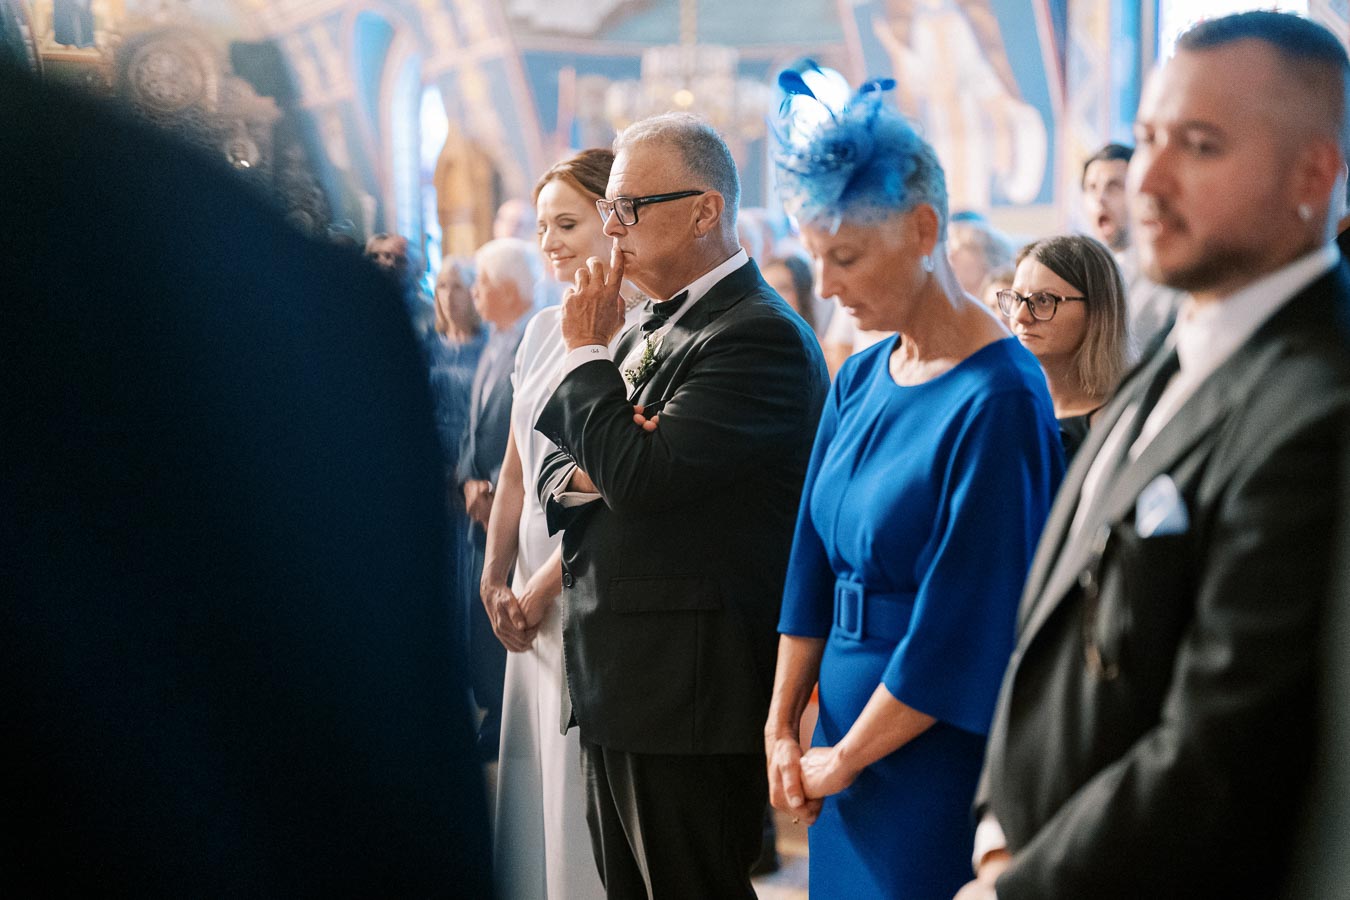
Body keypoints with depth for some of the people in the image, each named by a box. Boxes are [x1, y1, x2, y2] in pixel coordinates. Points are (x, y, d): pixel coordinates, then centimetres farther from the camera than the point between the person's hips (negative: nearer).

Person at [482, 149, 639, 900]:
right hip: (534, 607, 8)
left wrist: (544, 585, -12)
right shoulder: (544, 330, 12)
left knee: (587, 801, 0)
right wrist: (496, 581, 5)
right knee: (536, 790, 14)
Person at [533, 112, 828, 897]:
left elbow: (641, 475, -24)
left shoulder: (760, 336, -16)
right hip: (617, 685, 9)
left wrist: (586, 351, -11)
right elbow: (557, 471, 18)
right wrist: (580, 475, -6)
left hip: (691, 694, -9)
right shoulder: (652, 329, 15)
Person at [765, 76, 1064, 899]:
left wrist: (844, 759, -11)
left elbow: (964, 624, -18)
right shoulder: (859, 381, 6)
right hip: (846, 743, 7)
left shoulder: (997, 400, -17)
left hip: (939, 761, -7)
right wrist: (782, 729, 4)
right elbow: (812, 560, 10)